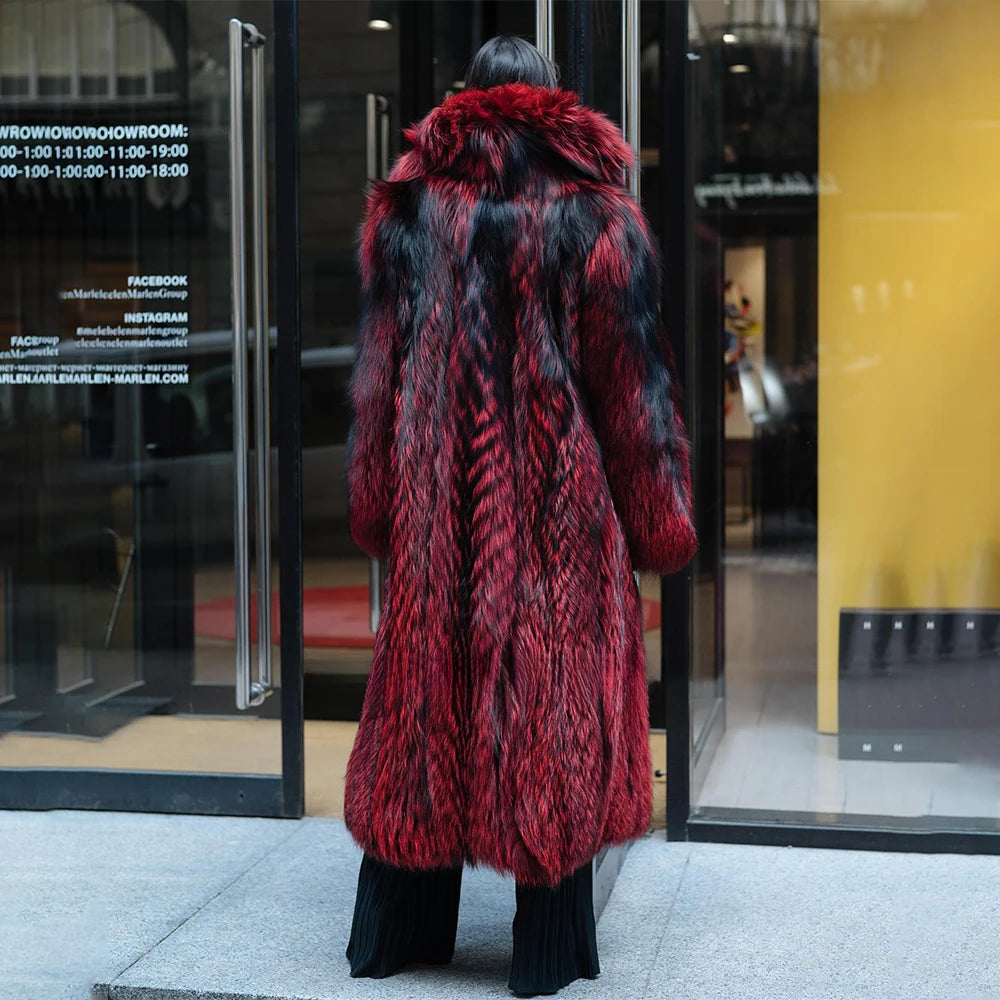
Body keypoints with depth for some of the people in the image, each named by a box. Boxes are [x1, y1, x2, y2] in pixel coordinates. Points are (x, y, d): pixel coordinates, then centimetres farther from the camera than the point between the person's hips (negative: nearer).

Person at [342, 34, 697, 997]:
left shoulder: (409, 210, 5)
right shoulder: (595, 214, -2)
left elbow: (378, 374, 6)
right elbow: (633, 382, -1)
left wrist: (376, 511, 13)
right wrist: (658, 523, 5)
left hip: (436, 514, 2)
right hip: (562, 515, -2)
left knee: (424, 706, 11)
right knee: (551, 709, 5)